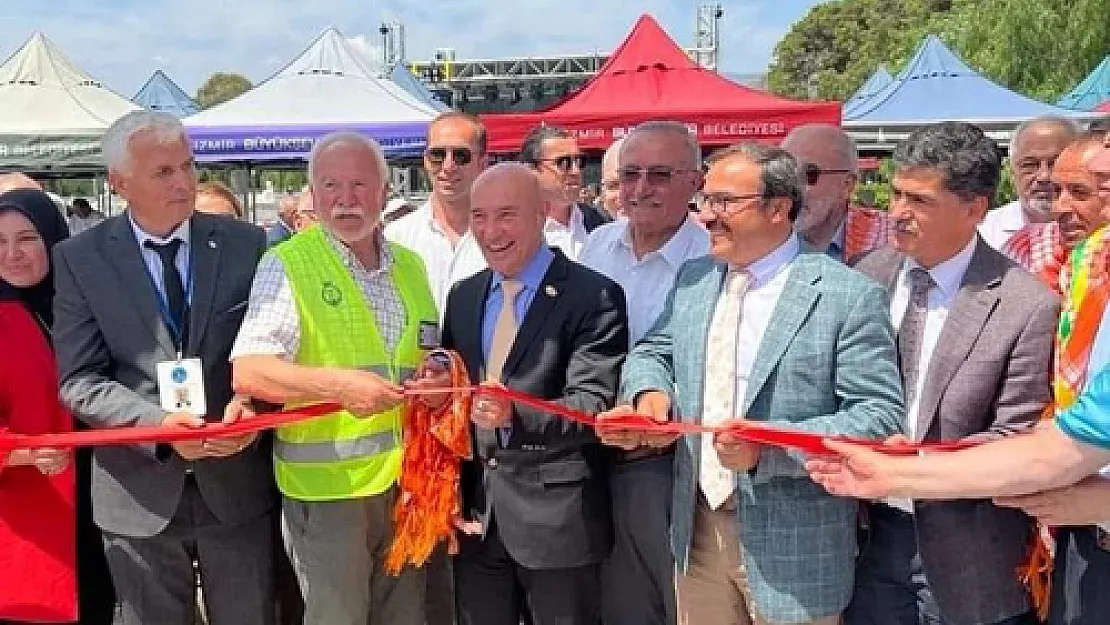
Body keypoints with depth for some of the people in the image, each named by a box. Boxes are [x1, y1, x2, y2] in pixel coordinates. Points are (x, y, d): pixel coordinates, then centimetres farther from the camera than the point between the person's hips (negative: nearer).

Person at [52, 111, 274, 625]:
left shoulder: (245, 244, 0)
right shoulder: (80, 259, -3)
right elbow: (79, 381, -6)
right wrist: (159, 424, -21)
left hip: (238, 481, 1)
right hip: (140, 490, -1)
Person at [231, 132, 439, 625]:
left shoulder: (410, 266, 11)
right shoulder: (287, 264, -7)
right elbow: (248, 372, -16)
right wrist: (336, 384, -29)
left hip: (408, 480, 6)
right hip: (328, 487, -5)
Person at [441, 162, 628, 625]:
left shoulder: (593, 296, -12)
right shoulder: (463, 295, 10)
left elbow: (593, 404, -20)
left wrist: (515, 414, -34)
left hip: (555, 513, -5)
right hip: (476, 507, 6)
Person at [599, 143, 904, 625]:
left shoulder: (850, 296, -12)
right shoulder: (692, 279, 6)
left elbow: (880, 416, -15)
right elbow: (652, 353, 16)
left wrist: (769, 447, -26)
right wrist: (651, 392, -8)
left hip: (791, 545, -5)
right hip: (699, 528, 5)